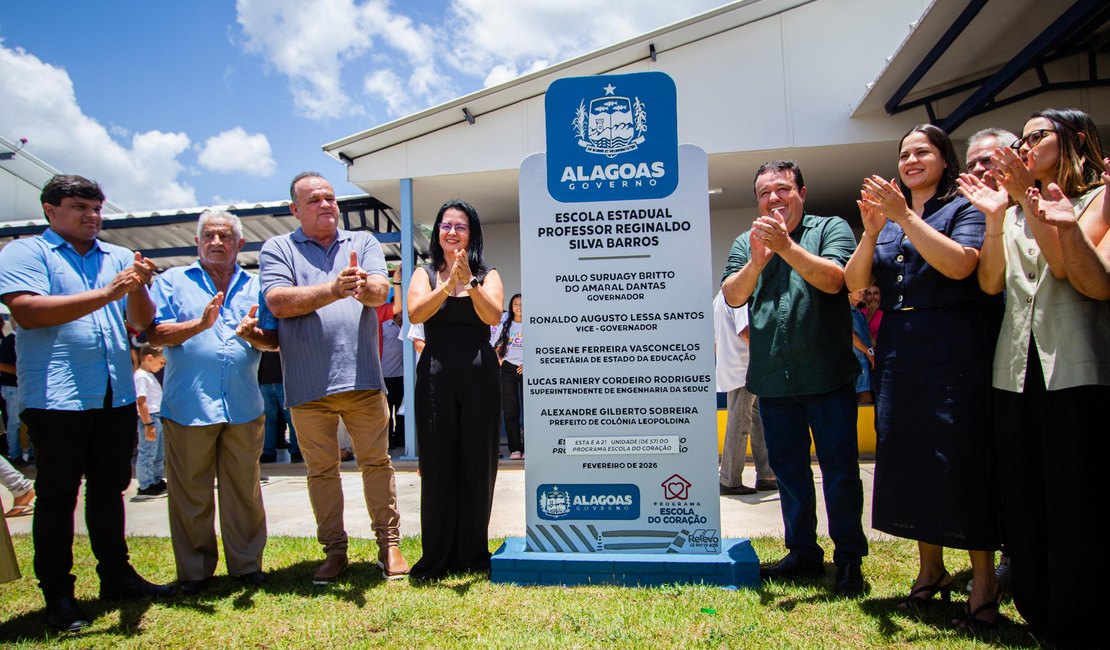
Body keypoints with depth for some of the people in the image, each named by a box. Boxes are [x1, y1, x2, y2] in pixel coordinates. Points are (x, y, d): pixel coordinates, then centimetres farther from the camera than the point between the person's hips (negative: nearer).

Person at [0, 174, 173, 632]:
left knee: (109, 488, 14)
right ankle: (58, 595, 16)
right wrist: (105, 294, -19)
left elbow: (141, 322, 8)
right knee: (57, 495, 4)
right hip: (56, 396, -4)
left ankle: (116, 576, 26)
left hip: (117, 396, 5)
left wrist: (137, 289, -12)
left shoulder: (119, 257, 13)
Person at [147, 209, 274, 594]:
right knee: (190, 492, 6)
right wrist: (200, 323, -18)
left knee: (244, 490, 10)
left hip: (243, 406, 2)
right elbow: (155, 334, -4)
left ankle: (247, 564, 22)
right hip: (188, 405, -1)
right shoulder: (173, 282, 8)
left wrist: (250, 333, -15)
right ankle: (194, 570, 21)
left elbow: (274, 341, 6)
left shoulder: (255, 286, 13)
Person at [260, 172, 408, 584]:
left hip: (362, 378, 1)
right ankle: (334, 550, 24)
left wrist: (364, 287, -30)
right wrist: (334, 289, -20)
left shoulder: (363, 243, 11)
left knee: (377, 462, 6)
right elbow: (278, 303, -9)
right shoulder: (277, 249, 7)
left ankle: (389, 544, 19)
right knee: (321, 470, 9)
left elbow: (381, 289, -6)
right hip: (308, 383, 0)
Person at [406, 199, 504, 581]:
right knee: (437, 465, 2)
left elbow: (493, 316, -10)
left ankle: (473, 553, 18)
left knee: (477, 464, 4)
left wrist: (470, 282, -25)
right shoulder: (425, 274, 11)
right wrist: (449, 284, -24)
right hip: (435, 375, 0)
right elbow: (414, 314, -9)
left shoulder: (488, 276, 10)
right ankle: (436, 557, 14)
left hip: (479, 376, 0)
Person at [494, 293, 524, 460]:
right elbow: (497, 348, 14)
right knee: (510, 409, 0)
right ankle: (515, 448, 3)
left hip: (526, 369, -3)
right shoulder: (505, 325, 12)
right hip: (508, 369, 3)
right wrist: (500, 362, 0)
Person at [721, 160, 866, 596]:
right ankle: (803, 552, 26)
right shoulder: (746, 243, 9)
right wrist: (756, 261, -22)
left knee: (840, 469, 2)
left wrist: (786, 247, -25)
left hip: (827, 375, -3)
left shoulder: (831, 229, 1)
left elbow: (833, 280, -16)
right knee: (788, 470, 12)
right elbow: (732, 296, -4)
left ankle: (849, 559, 17)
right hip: (772, 379, 4)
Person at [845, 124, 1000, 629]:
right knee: (905, 457, 8)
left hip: (953, 350, -5)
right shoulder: (889, 218, 17)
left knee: (959, 459, -5)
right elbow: (854, 282, 6)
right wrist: (872, 231, -8)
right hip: (897, 352, 6)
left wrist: (905, 217, -16)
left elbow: (959, 265, -16)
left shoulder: (963, 208, 3)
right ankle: (930, 569, 23)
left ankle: (983, 580, 10)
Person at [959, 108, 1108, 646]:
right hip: (1017, 367, 5)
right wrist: (996, 217, -2)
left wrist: (1031, 202, -12)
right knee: (1023, 499, 8)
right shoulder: (1015, 210, 19)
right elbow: (990, 282, 5)